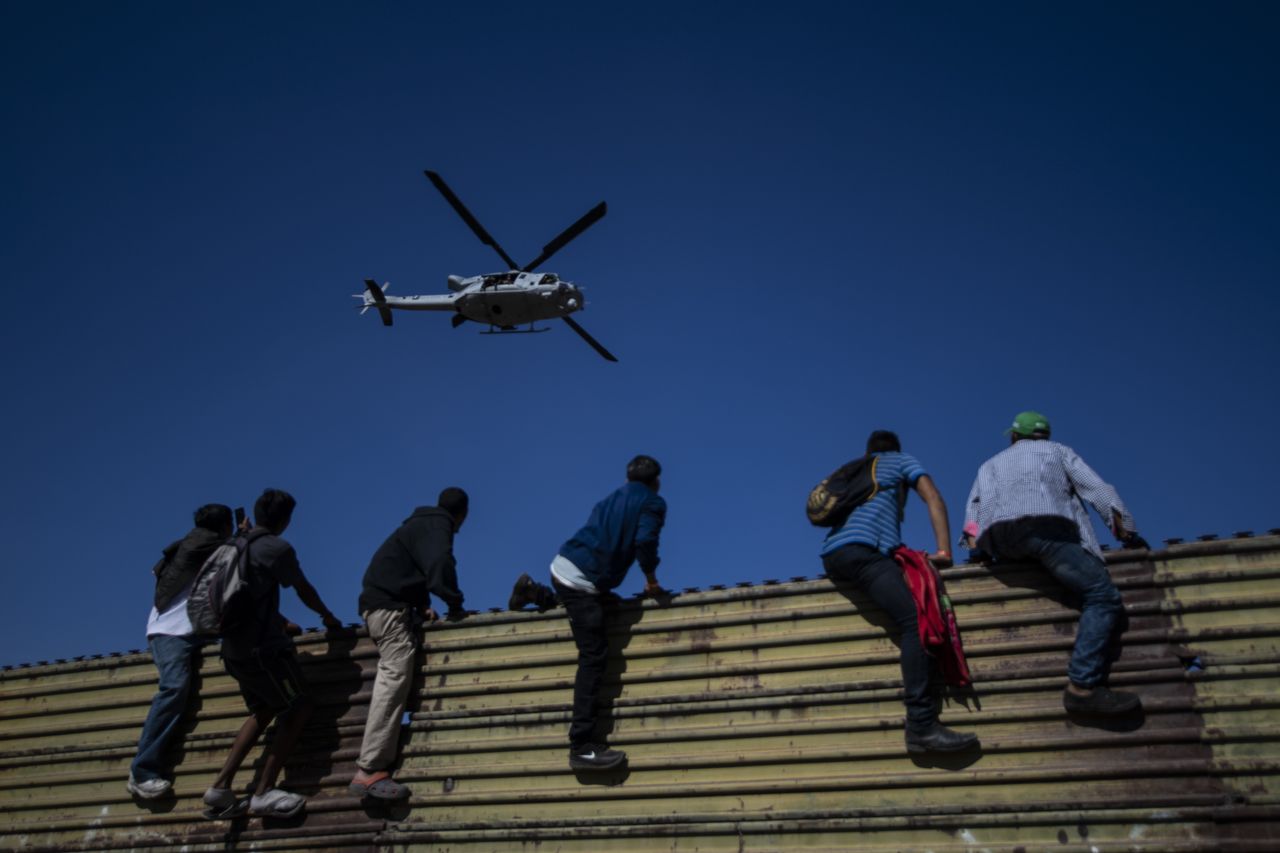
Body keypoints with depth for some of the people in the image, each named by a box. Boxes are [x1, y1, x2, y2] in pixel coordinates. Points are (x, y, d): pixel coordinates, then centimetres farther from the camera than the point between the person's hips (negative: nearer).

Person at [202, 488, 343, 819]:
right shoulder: (277, 548, -9)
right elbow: (304, 590, 3)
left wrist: (281, 623, 34)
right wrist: (327, 615, 21)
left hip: (234, 648, 8)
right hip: (263, 647, -8)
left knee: (263, 711, 19)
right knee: (298, 709, 0)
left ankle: (221, 787, 11)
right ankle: (264, 792, -7)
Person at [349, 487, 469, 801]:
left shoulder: (424, 524, 22)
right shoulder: (437, 526, -9)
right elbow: (440, 567, -25)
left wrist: (422, 606, 19)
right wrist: (456, 605, -12)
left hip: (381, 603, 11)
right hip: (388, 605, -11)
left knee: (391, 678, 15)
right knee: (396, 677, -17)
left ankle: (370, 765, 13)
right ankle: (369, 771, -24)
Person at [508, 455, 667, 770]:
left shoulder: (613, 498, 22)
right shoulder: (653, 503, 0)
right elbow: (644, 541, -15)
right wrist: (652, 580, 1)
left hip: (564, 565, 8)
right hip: (584, 581, -8)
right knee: (594, 657, -10)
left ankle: (534, 591, 31)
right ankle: (583, 746, -17)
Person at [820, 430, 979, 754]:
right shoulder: (902, 460, 23)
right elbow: (934, 499, 10)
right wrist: (943, 550, 1)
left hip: (831, 555, 8)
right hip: (861, 548, -8)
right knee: (915, 620, -22)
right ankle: (922, 725, -36)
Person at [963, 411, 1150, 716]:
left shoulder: (989, 465, 38)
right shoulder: (1057, 450, 30)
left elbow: (973, 507, 22)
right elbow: (1097, 489, 19)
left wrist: (974, 540, 18)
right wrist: (1127, 531, 19)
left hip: (998, 540, 5)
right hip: (1045, 526, -4)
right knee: (1103, 596, -11)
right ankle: (1083, 685, -29)